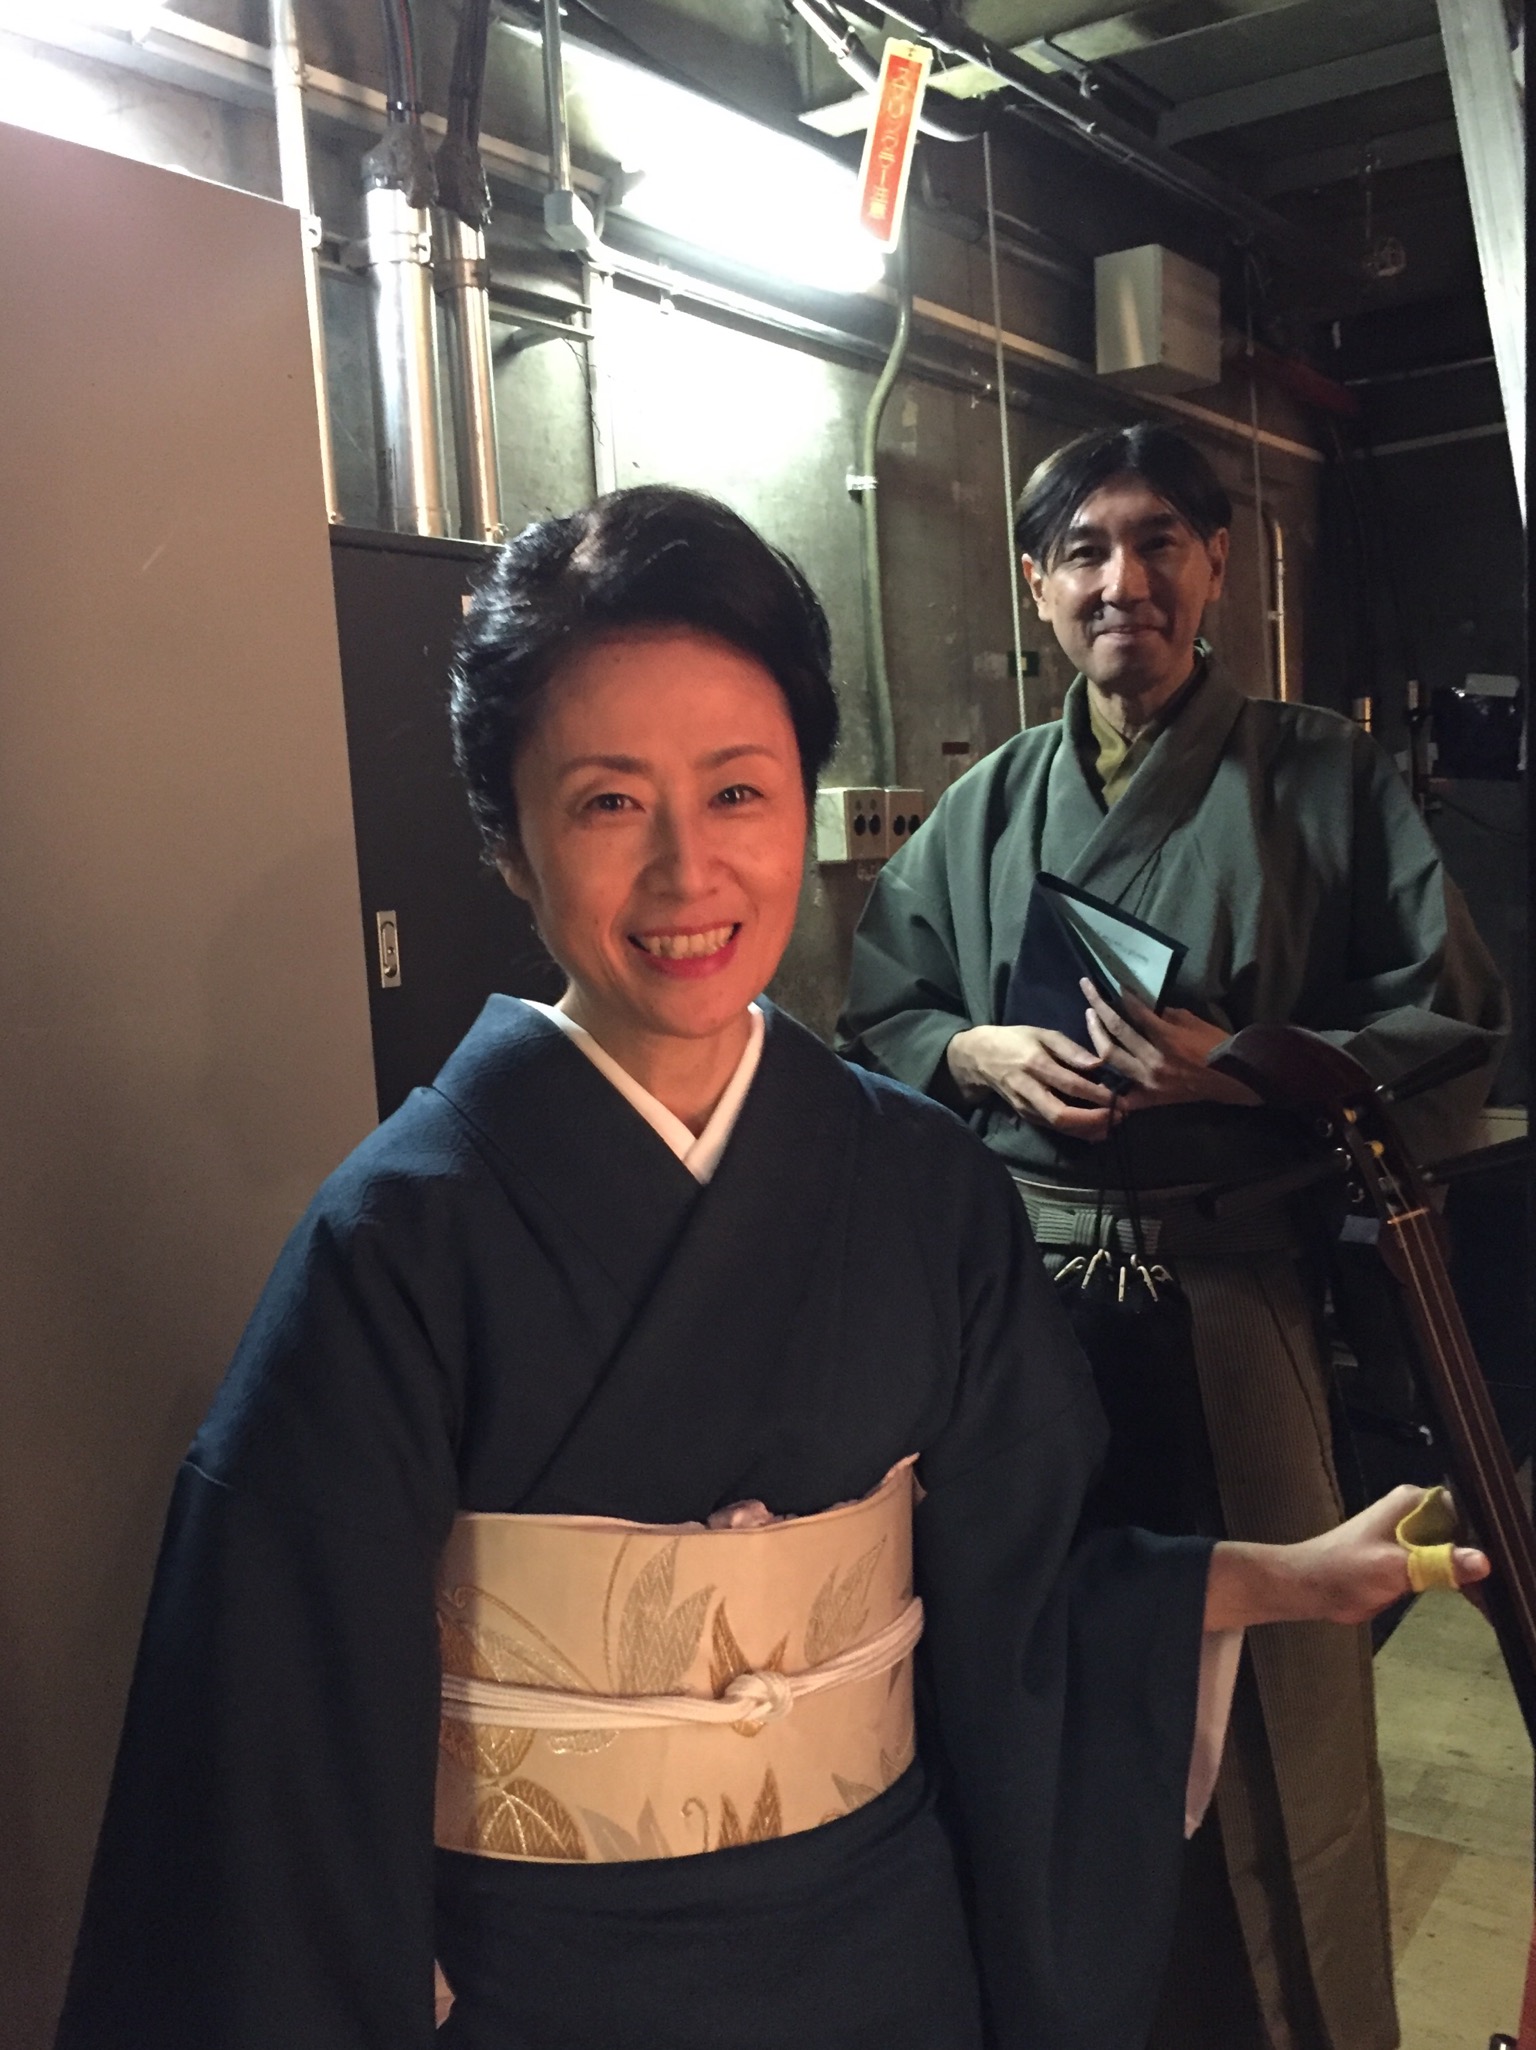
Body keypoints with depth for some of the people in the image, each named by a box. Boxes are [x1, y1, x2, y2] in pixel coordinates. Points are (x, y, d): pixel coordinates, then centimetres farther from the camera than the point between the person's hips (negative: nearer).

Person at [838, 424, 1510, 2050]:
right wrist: (983, 1055, -7)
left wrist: (1243, 1069, -17)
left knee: (1266, 1675, 6)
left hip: (1229, 1289, -3)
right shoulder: (982, 810, 10)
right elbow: (876, 1021, 13)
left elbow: (1450, 1035, -3)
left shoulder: (1327, 780, 1)